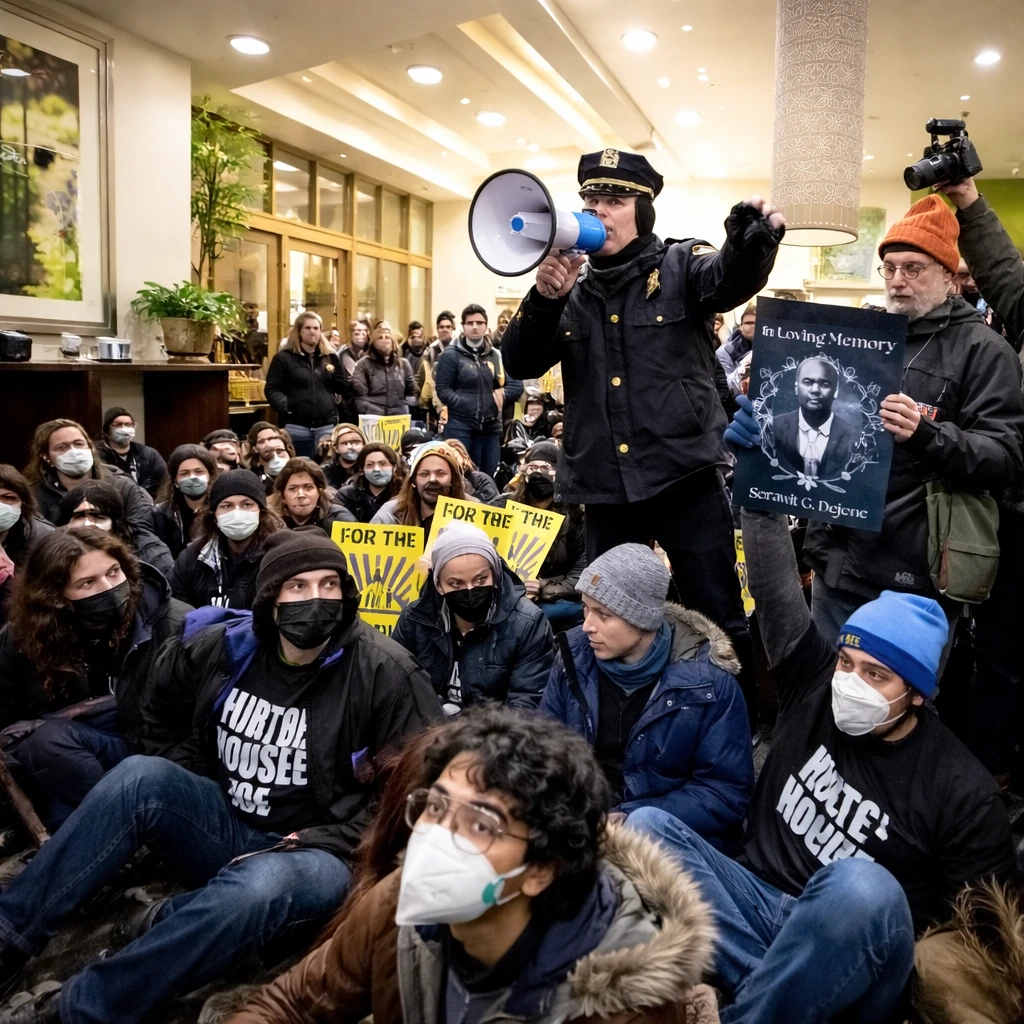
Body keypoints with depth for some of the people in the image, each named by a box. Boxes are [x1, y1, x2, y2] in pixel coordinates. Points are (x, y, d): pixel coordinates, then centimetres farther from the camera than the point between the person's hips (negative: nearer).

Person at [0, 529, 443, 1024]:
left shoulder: (383, 671, -15)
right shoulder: (226, 647, -1)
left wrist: (318, 843, -16)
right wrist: (168, 793, 3)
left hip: (317, 853, -4)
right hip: (226, 830, 5)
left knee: (257, 887, -37)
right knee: (142, 775, -22)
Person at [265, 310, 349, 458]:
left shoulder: (328, 357, 14)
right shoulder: (283, 357, 2)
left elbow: (343, 388, 9)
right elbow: (272, 389, -3)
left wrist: (335, 361, -2)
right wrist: (284, 406, -22)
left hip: (326, 426, 4)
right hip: (297, 427, -4)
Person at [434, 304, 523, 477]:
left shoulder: (496, 355, 14)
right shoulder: (451, 355, 0)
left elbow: (517, 385, 12)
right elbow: (442, 389, -6)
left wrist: (502, 394, -8)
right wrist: (465, 405, -17)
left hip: (491, 428, 5)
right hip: (460, 428, -5)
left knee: (488, 478, 9)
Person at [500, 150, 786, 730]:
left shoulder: (679, 267, 2)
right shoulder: (574, 291, 13)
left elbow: (732, 279, -20)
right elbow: (521, 364, 4)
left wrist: (754, 242, -43)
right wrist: (544, 298, -13)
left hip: (685, 477, -4)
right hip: (606, 488, 4)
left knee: (719, 618, 4)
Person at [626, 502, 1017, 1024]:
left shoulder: (963, 790, -7)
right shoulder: (814, 682, 1)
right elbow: (774, 586, -4)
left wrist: (897, 968, -17)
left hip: (850, 956, -3)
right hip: (755, 899, 4)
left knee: (862, 887, -39)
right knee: (646, 825, -21)